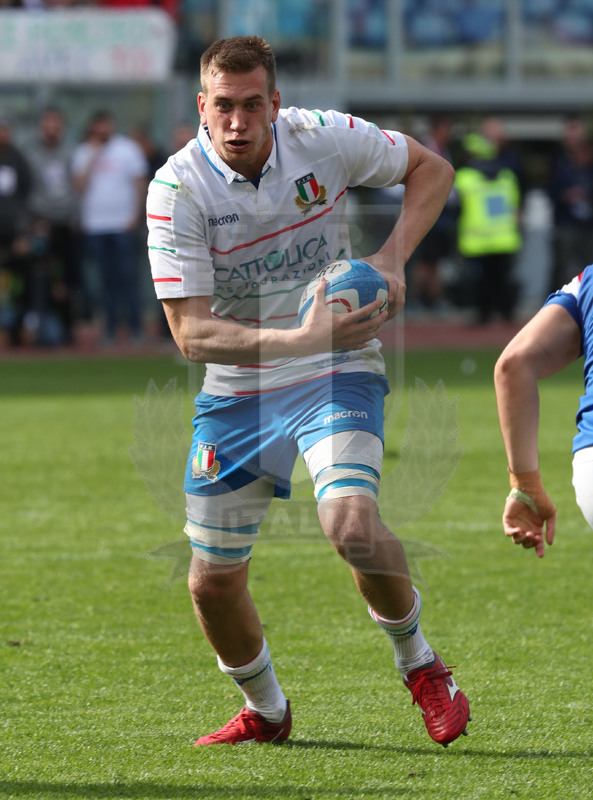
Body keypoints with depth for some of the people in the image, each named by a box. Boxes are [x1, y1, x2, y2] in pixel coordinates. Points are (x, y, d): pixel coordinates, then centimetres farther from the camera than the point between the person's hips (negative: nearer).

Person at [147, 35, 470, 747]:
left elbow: (431, 169, 5)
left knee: (352, 525, -28)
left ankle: (419, 663, -1)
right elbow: (191, 333, -21)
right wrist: (305, 338, -33)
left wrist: (393, 258, -11)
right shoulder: (178, 188, -17)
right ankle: (264, 711, 33)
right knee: (212, 582, 4)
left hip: (338, 373, -1)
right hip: (235, 393, 2)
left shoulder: (324, 139, -13)